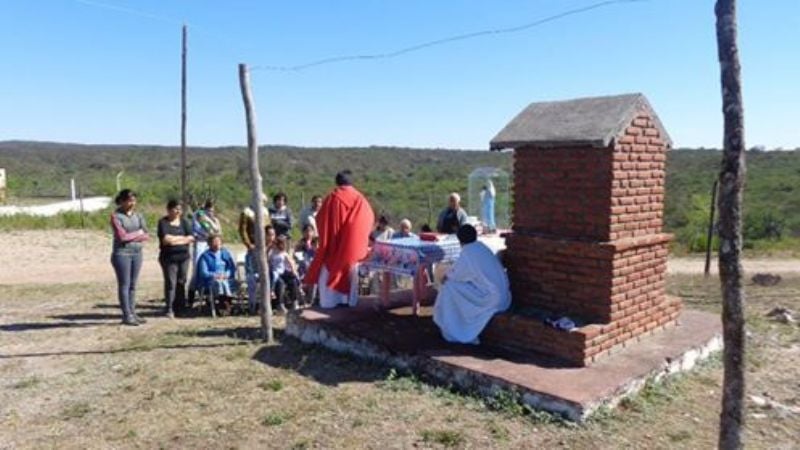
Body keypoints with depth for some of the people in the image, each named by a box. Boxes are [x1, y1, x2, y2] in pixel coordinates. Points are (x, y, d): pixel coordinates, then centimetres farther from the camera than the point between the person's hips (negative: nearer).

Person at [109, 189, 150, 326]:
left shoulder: (138, 215, 10)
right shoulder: (116, 216, -5)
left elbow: (146, 235, 4)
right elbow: (122, 236, -14)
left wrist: (131, 237, -9)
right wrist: (138, 233, -3)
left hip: (137, 253, 5)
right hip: (121, 253, -5)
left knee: (133, 285, 8)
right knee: (124, 285, -2)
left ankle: (132, 313, 13)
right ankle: (127, 316, 1)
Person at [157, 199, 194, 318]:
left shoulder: (184, 222, 11)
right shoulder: (163, 222, -2)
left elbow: (191, 238, 1)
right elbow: (165, 239, -16)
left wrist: (174, 239, -10)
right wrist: (182, 237, -7)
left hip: (184, 256, 4)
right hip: (169, 258, -4)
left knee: (181, 282, 5)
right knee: (170, 283, -6)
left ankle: (180, 306, 13)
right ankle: (169, 309, 0)